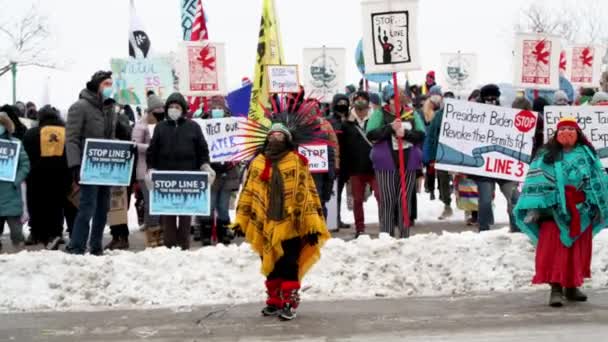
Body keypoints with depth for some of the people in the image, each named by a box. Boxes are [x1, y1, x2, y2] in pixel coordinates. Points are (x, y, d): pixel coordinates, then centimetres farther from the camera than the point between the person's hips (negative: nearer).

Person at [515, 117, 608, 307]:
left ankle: (572, 286, 20)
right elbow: (536, 182, -5)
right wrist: (534, 208, -14)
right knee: (555, 248, -9)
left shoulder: (587, 154, 10)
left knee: (578, 250, 8)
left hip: (581, 212, 3)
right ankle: (556, 288, -9)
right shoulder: (547, 156, 2)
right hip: (555, 210, -3)